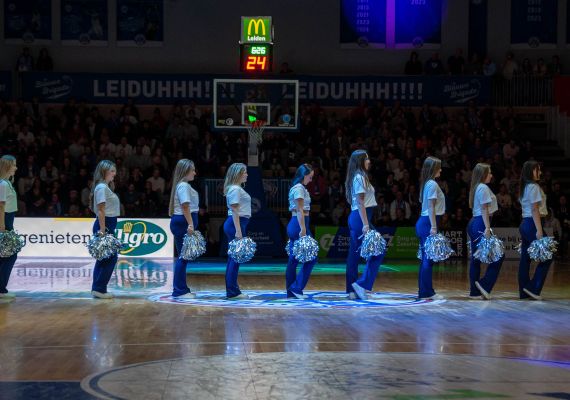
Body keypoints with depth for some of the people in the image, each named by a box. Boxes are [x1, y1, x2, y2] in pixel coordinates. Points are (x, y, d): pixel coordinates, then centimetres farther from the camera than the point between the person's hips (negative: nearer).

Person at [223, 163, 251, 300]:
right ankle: (232, 292, -6)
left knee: (234, 258, 12)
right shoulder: (235, 189, -13)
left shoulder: (237, 188, 18)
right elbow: (235, 211, -18)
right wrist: (238, 231, -22)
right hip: (236, 223, -11)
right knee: (236, 258, -8)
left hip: (235, 224, 11)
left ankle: (232, 290, 17)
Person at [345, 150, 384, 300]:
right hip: (360, 217, -10)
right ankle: (362, 284, -11)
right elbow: (360, 203, -17)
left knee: (354, 254, 9)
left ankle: (352, 290, 12)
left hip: (354, 217, 10)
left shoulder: (356, 177, 17)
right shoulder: (360, 177, -12)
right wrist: (365, 224, -20)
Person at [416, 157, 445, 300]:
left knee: (425, 258, 11)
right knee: (429, 258, -8)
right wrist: (433, 227, -20)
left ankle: (424, 292, 15)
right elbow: (431, 208, -17)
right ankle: (427, 292, -6)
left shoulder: (426, 183, 17)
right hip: (428, 222, -10)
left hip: (423, 222, 10)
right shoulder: (433, 184, -12)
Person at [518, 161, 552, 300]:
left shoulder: (524, 187, 16)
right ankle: (533, 288, -5)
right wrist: (539, 230, -19)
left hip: (524, 224, 10)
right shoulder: (534, 187, -12)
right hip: (532, 224, -10)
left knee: (525, 259, 9)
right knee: (546, 257, -3)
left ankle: (524, 291, 12)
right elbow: (535, 210, -17)